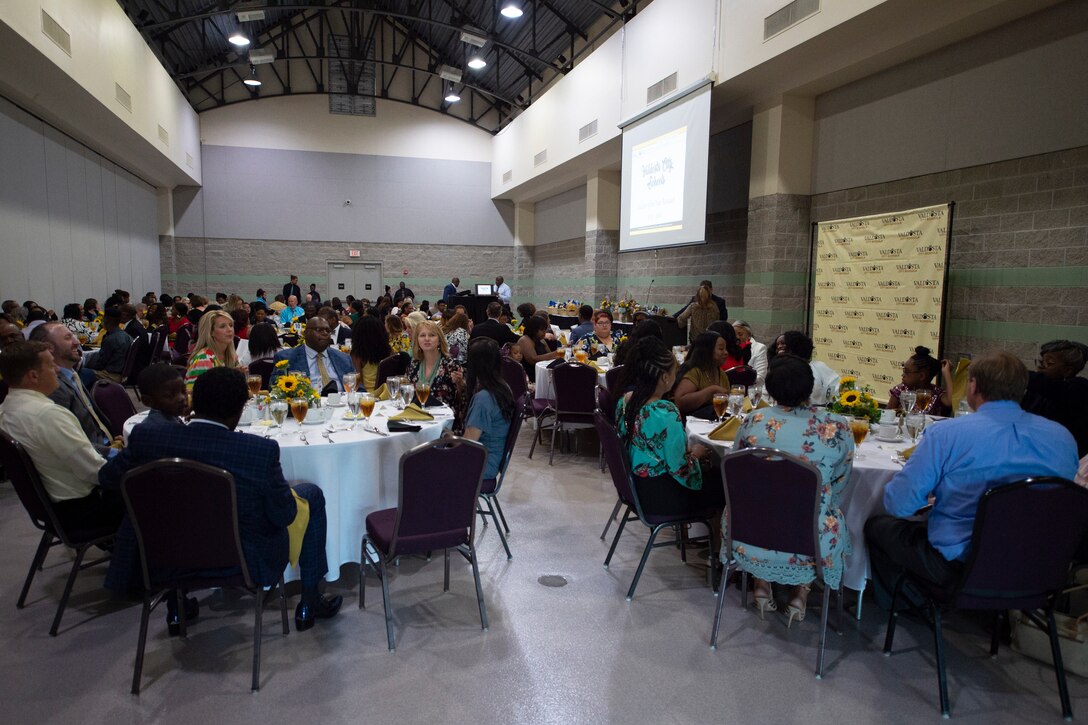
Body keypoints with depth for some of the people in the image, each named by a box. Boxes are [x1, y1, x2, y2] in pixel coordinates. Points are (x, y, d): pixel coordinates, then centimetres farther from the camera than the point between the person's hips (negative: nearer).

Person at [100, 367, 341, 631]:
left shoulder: (146, 438, -17)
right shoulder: (262, 450, -28)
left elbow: (108, 478, 3)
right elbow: (283, 515, -17)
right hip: (249, 564, -3)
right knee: (311, 494, 16)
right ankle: (309, 603, 21)